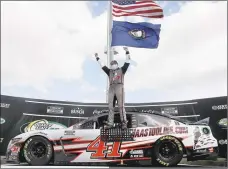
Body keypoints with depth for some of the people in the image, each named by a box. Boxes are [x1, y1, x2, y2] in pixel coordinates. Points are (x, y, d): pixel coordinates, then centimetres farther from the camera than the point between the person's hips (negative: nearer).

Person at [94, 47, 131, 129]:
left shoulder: (121, 70, 17)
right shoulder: (109, 71, 25)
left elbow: (127, 62, 10)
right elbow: (102, 66, 26)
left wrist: (127, 52, 5)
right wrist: (97, 58, 27)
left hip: (119, 88, -4)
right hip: (111, 89, 4)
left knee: (121, 106, -10)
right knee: (110, 106, -1)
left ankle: (124, 123, -8)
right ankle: (110, 123, 0)